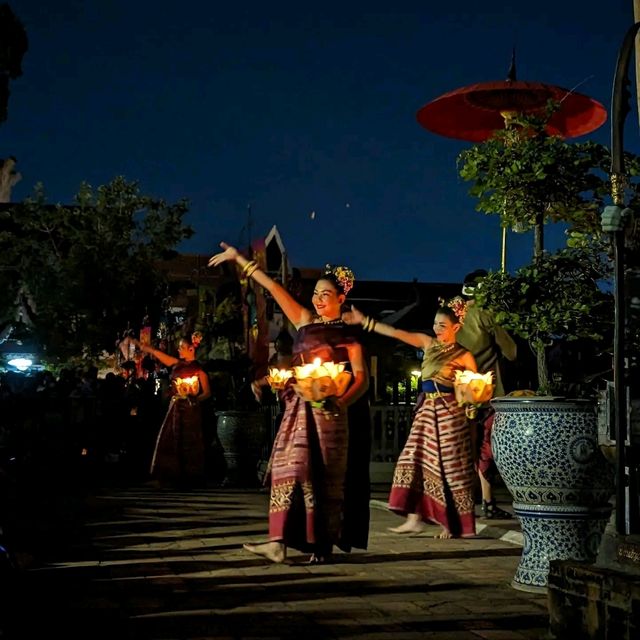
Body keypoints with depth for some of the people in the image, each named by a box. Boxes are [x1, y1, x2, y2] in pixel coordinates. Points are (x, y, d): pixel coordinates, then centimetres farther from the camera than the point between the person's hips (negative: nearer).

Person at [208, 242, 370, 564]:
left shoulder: (347, 334, 1)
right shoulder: (305, 322, 15)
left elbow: (361, 379, -6)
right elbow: (274, 288, 15)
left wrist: (340, 402, -24)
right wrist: (238, 258, 18)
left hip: (328, 411, -5)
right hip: (299, 408, 5)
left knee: (324, 476, -4)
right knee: (290, 468, -4)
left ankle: (323, 544, 1)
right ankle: (279, 541, -8)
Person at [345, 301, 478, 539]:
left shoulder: (463, 355, -3)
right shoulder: (428, 343, 9)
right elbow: (396, 333, 4)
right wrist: (364, 320, -1)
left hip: (448, 412, -5)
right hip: (426, 409, 5)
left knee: (448, 467, -2)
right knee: (414, 459, 1)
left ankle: (452, 524, 7)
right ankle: (414, 519, 5)